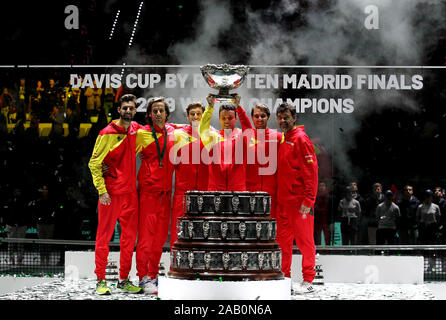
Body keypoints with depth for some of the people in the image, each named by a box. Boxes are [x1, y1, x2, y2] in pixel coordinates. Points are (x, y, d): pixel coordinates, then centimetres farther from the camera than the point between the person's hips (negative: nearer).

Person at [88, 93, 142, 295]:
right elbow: (94, 164, -9)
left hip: (130, 192, 6)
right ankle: (101, 280, 5)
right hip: (110, 193, -6)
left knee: (130, 236, 8)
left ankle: (124, 280, 16)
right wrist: (102, 191, -15)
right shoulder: (107, 134, -9)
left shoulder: (136, 129, 8)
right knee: (104, 236, -1)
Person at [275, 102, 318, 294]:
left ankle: (308, 281, 2)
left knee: (304, 240, -2)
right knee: (283, 240, 11)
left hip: (299, 201, -8)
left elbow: (311, 172, -14)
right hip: (283, 200, 8)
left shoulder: (300, 139, -9)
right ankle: (284, 278, 19)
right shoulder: (282, 140, 15)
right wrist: (277, 198, 13)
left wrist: (308, 201, -18)